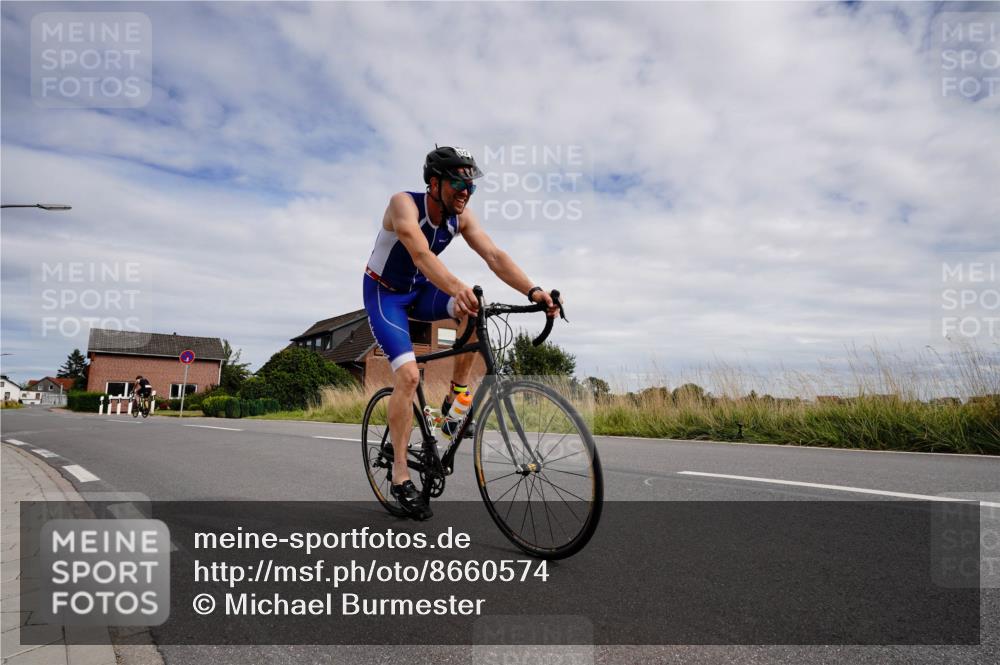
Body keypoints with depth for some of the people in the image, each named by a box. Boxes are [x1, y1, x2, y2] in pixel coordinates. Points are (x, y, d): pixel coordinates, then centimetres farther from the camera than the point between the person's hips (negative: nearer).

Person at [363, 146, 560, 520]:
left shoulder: (461, 216, -11)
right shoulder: (404, 204, -27)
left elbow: (494, 256, -22)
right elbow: (421, 254, -45)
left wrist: (533, 291, -38)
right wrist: (456, 286, -64)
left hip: (420, 290, 5)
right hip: (384, 293, -5)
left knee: (473, 307, -26)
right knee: (408, 374, -21)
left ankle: (456, 397, -10)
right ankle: (400, 476, -8)